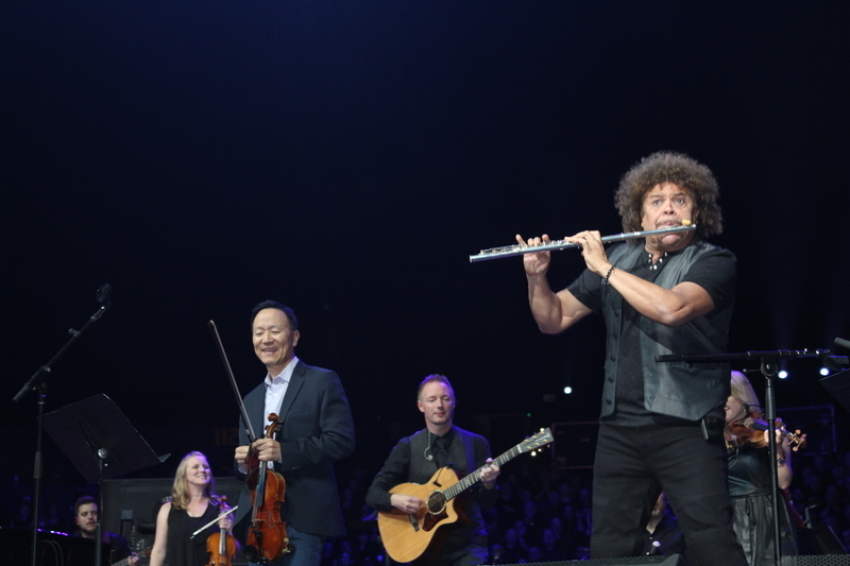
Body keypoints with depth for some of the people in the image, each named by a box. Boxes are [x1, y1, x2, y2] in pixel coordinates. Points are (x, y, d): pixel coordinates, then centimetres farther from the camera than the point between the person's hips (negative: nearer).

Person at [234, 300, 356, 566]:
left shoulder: (322, 382, -1)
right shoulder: (251, 400, 20)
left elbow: (342, 440, -11)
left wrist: (284, 451, -19)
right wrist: (243, 461, -1)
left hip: (302, 518, -6)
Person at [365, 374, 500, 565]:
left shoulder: (476, 443, 3)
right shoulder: (408, 446, 3)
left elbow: (486, 503, 2)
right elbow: (373, 493, 1)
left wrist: (488, 484, -19)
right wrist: (394, 499, -19)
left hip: (467, 542, 0)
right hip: (424, 543, 0)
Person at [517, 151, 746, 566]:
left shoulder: (713, 262, -3)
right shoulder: (618, 259, 12)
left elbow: (670, 308, -24)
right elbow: (553, 320, 15)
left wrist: (605, 268, -15)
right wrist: (536, 278, -4)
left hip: (686, 426, -5)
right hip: (619, 428, 5)